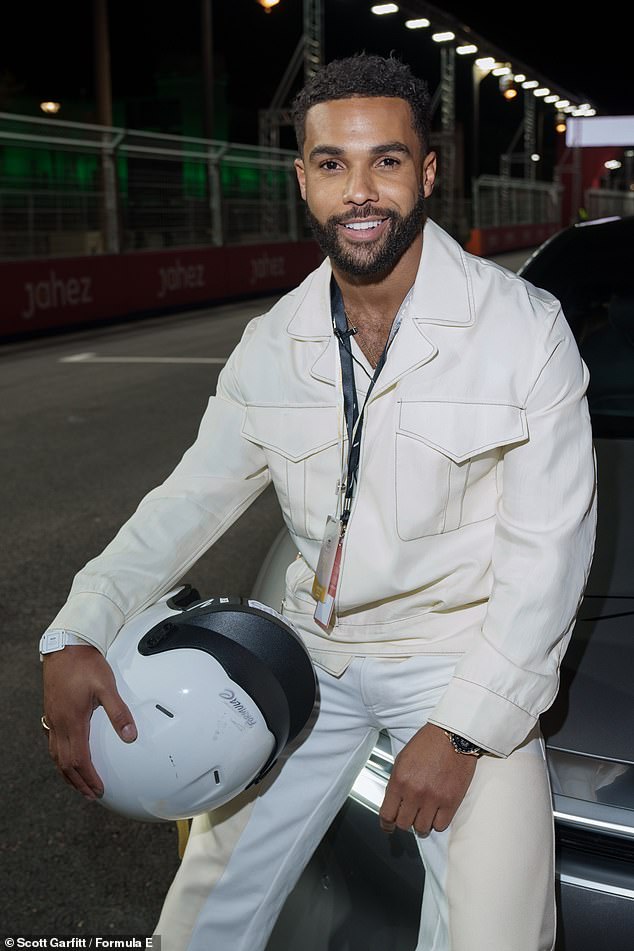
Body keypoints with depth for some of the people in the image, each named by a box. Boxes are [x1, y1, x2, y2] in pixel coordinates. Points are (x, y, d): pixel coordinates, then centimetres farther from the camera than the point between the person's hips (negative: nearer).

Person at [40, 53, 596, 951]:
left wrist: (463, 727, -16)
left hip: (467, 659, -3)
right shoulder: (273, 345, 1)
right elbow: (191, 497, 5)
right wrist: (77, 635, -9)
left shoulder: (524, 327, -12)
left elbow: (548, 550, -11)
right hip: (315, 651, 4)